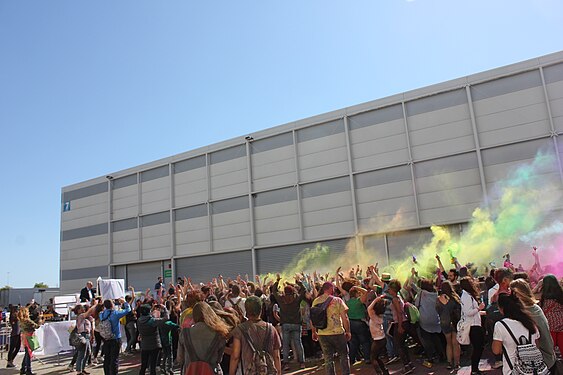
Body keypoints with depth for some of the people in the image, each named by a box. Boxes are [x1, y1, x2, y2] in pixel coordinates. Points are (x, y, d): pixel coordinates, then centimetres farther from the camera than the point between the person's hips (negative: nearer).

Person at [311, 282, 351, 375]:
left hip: (322, 334, 3)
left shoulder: (316, 301, 1)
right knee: (344, 356, 14)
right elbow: (345, 318, -8)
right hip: (337, 333, -3)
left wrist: (314, 332, 15)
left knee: (328, 359, 12)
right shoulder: (337, 300, -8)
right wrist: (348, 331, 2)